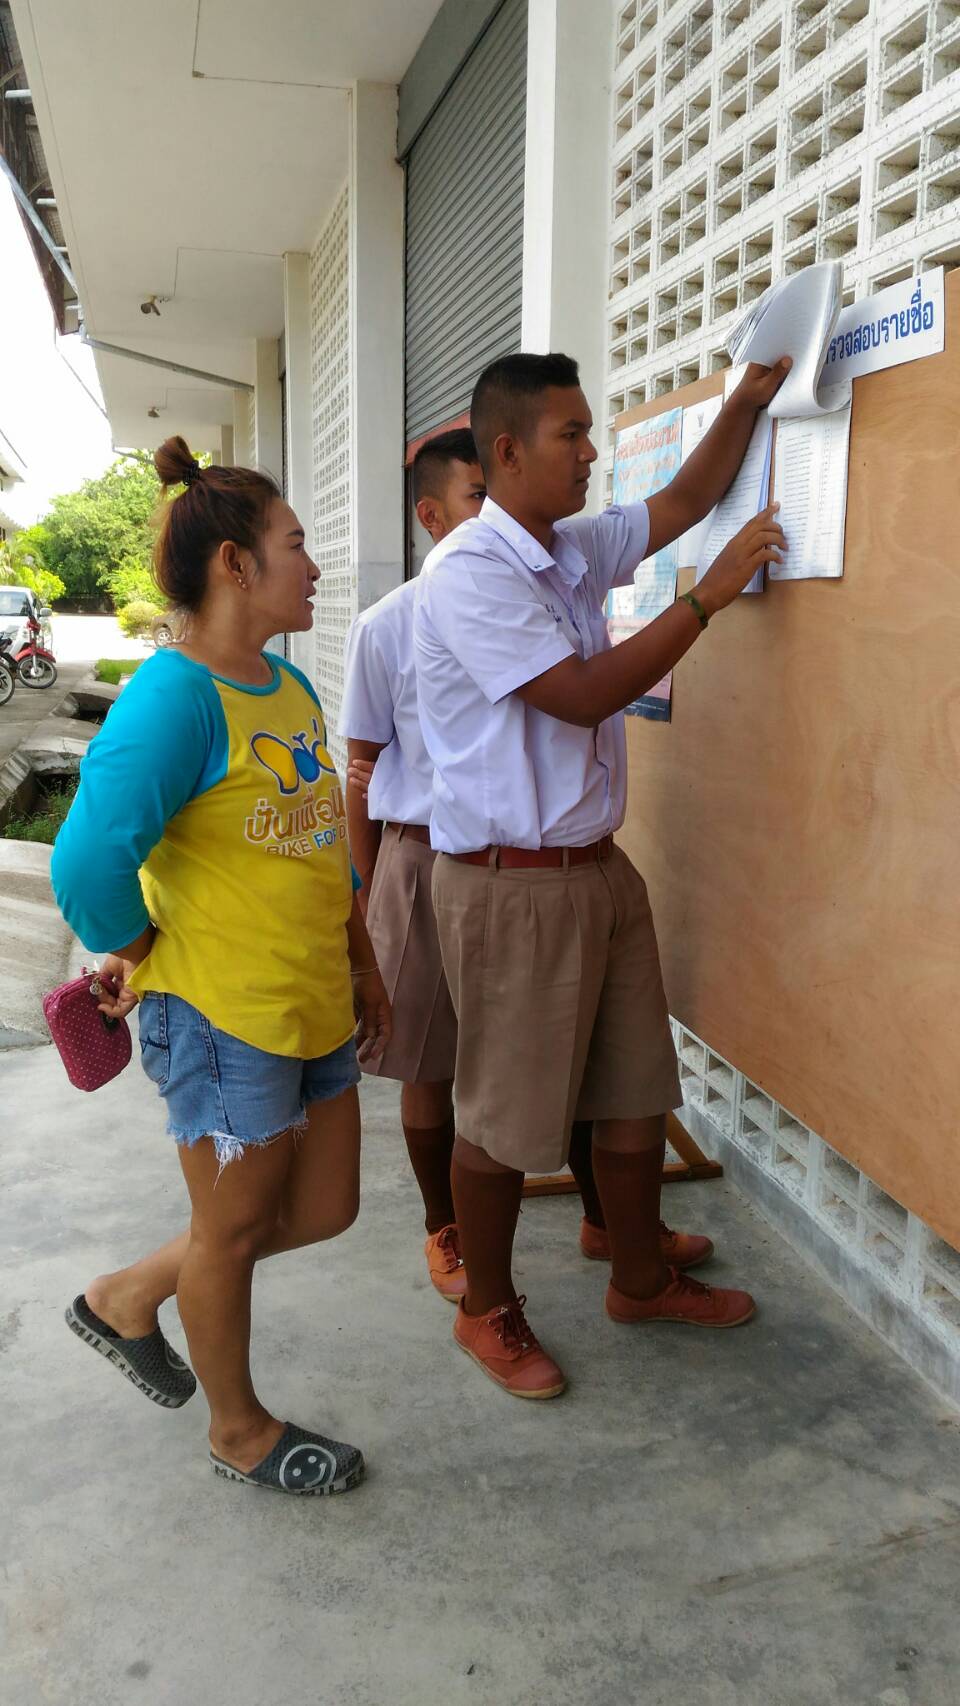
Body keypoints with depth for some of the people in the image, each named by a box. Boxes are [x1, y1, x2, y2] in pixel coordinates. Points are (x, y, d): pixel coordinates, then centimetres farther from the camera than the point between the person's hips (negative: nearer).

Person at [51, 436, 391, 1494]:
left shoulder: (291, 685, 7)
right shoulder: (174, 695, -21)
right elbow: (91, 866, -28)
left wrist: (363, 968, 16)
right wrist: (137, 956, -10)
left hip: (313, 1008, 9)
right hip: (221, 1018, -9)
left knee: (320, 1211, 19)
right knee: (234, 1227, 12)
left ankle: (126, 1300, 40)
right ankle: (240, 1433, 38)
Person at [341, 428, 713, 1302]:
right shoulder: (388, 628, -7)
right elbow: (364, 767, 0)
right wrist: (366, 899, 1)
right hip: (429, 863, -2)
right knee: (431, 1066, 11)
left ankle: (606, 1219, 36)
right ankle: (445, 1232, 34)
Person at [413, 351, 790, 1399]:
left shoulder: (577, 549, 10)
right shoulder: (470, 572, -16)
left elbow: (685, 500, 24)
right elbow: (581, 694, -22)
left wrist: (748, 399, 13)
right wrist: (707, 597, -16)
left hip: (599, 870, 9)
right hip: (510, 886, -8)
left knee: (635, 1094, 18)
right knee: (505, 1117, 7)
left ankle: (641, 1281, 39)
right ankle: (488, 1312, 30)